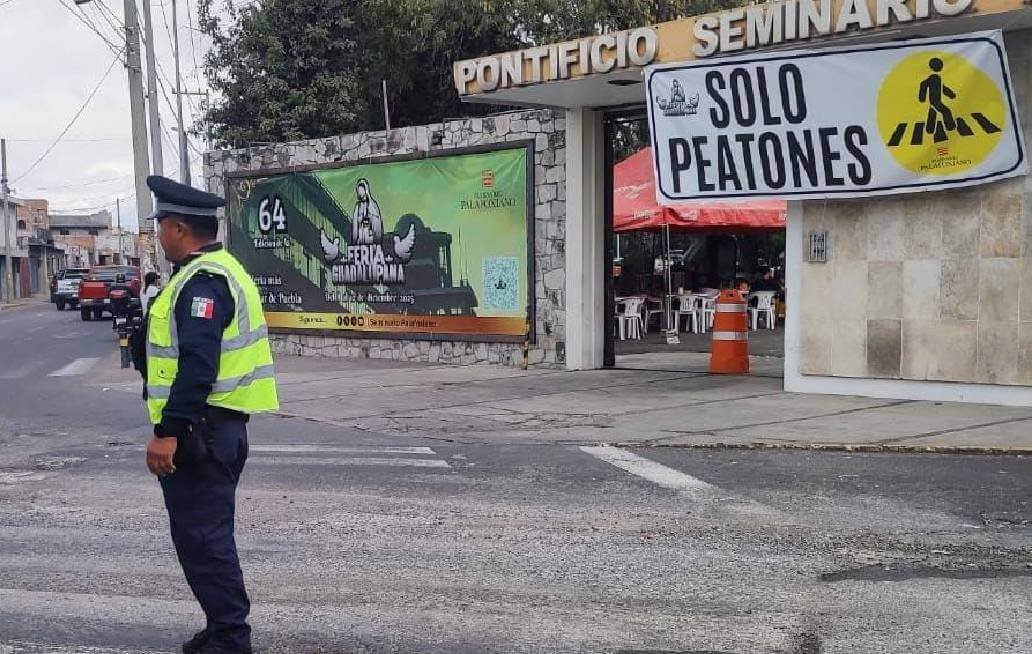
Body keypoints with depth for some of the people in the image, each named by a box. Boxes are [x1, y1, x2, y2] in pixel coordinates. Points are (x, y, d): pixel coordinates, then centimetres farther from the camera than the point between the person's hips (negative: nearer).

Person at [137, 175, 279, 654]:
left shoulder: (202, 280, -17)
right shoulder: (219, 271, 16)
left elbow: (198, 365, -26)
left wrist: (168, 431, -27)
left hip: (200, 431, -11)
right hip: (216, 427, 11)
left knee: (202, 538, -3)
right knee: (207, 535, 18)